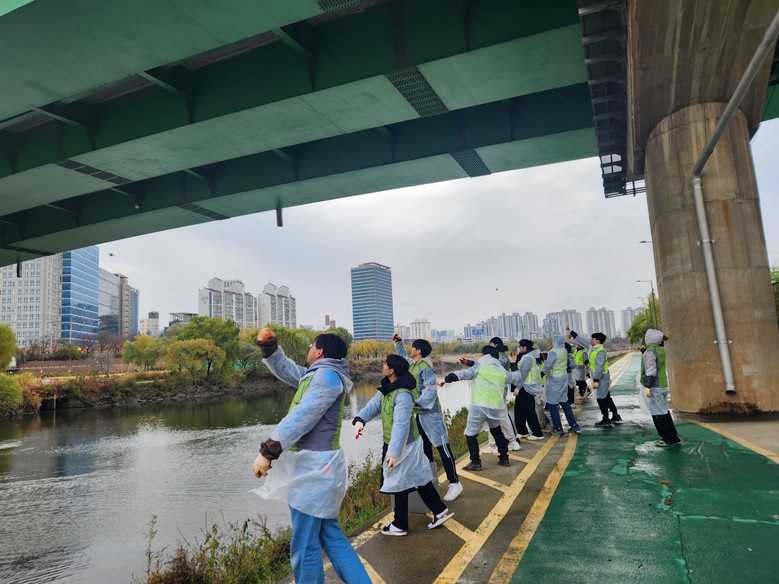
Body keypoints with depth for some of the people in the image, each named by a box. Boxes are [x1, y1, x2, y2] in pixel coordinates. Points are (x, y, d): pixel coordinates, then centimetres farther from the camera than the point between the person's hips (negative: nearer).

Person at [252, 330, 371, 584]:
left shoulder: (328, 375, -14)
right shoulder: (317, 375, 17)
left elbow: (301, 417, -22)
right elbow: (286, 369, 27)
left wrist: (268, 450, -25)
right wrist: (270, 347, 12)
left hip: (315, 468, -10)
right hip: (317, 467, 10)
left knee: (304, 547, 0)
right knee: (330, 535, 16)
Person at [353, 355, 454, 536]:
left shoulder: (403, 395, -27)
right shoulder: (387, 388, 3)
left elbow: (401, 425, -31)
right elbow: (374, 404, -5)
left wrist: (394, 452, -32)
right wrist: (360, 419, -24)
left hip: (403, 446, -9)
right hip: (393, 443, 9)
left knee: (399, 484, 6)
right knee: (418, 479, 17)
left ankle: (400, 525, 23)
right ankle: (440, 511, 28)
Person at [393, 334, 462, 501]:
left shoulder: (425, 368, -18)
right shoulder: (411, 364, 10)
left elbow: (431, 391, -25)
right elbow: (402, 356, 31)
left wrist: (416, 403, -29)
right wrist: (398, 342, 21)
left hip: (431, 413, -9)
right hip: (419, 413, 9)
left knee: (442, 447, -6)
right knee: (425, 448, 17)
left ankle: (454, 483, -2)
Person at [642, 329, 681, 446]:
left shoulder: (649, 352, -16)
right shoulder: (661, 350, 10)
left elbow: (651, 371, -20)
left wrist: (647, 387, -18)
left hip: (655, 387, -9)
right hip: (663, 385, 9)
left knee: (658, 413, -1)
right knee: (664, 412, 17)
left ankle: (668, 439, 4)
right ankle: (673, 438, 23)